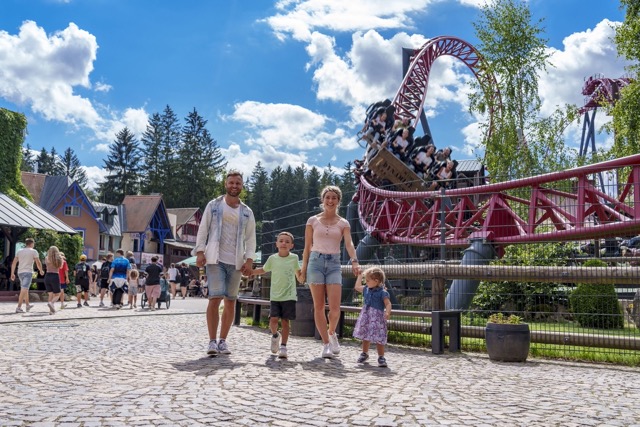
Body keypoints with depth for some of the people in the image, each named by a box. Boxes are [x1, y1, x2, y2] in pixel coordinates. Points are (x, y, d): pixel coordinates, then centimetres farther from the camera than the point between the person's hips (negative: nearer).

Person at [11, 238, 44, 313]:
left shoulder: (19, 251, 14)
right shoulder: (34, 251, -1)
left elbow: (14, 263, 10)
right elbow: (38, 263, -5)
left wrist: (12, 273, 12)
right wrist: (41, 271, 11)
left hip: (20, 272, 6)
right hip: (28, 272, -6)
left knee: (25, 289, 21)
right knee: (24, 290, -11)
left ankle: (27, 305, 33)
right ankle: (18, 308, -18)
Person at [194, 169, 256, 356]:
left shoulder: (247, 212, 13)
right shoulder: (214, 205, 7)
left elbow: (250, 238, 9)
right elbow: (203, 230, 4)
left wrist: (249, 260, -2)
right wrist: (200, 251, -7)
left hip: (236, 262, 3)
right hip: (215, 259, -3)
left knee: (231, 301, 5)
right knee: (215, 298, -12)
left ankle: (222, 340, 16)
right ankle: (212, 341, -5)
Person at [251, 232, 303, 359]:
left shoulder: (294, 258, 3)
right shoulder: (272, 258, 5)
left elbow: (299, 277, 10)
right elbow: (263, 270, 22)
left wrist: (302, 276, -11)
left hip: (289, 296, -1)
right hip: (275, 296, 1)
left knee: (285, 321, -1)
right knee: (273, 320, -8)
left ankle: (283, 347, 8)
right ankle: (275, 335, 24)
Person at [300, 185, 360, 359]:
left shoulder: (343, 223, 7)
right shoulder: (313, 221, 6)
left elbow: (349, 244, -8)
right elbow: (307, 247, 8)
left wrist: (354, 261, -26)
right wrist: (303, 268, 3)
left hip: (333, 264, 0)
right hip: (316, 261, 0)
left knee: (335, 307, -9)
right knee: (319, 306, -2)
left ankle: (332, 333, 21)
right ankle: (326, 344, 8)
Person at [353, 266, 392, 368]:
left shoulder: (382, 292, -11)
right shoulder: (366, 290, 9)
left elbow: (388, 304, -17)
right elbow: (357, 287, 25)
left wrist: (387, 312, -35)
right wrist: (360, 276, 23)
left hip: (377, 318, -6)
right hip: (366, 316, 6)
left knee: (378, 339, -6)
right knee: (365, 336, 14)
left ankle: (381, 357, 3)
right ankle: (364, 354, 31)